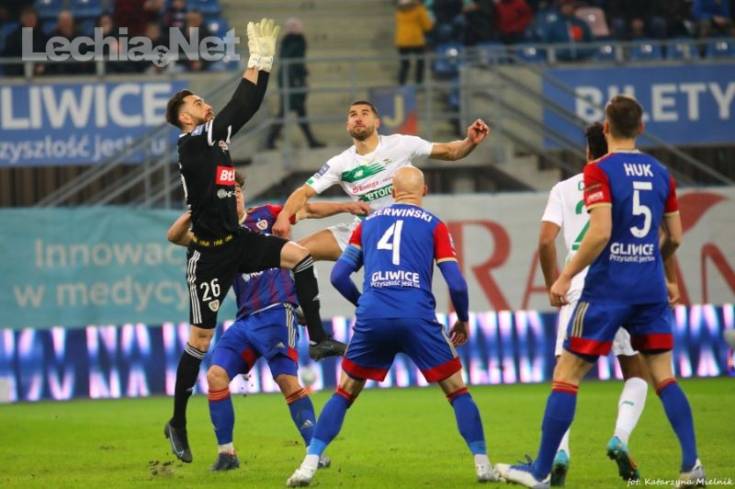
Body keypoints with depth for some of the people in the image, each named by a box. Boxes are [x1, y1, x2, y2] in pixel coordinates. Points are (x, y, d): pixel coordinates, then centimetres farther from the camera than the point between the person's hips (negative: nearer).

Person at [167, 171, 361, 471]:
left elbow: (309, 211, 10)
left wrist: (344, 207, -1)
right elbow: (175, 237, 1)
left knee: (287, 380, -14)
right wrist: (193, 214, -17)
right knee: (216, 375, -10)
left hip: (276, 313, -4)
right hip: (245, 321, 4)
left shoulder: (265, 216, 7)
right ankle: (226, 452, -2)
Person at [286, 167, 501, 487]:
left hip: (372, 317, 2)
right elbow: (456, 283, 3)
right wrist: (463, 320, 20)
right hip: (417, 318, -2)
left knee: (344, 394, 15)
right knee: (457, 391, 12)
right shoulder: (433, 225, 10)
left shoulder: (369, 222, 19)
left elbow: (339, 276, 16)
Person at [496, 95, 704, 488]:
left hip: (607, 289, -5)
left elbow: (600, 233, -19)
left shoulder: (599, 171, -9)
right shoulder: (660, 172, 9)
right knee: (664, 377, 9)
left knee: (566, 375, 3)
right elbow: (674, 237, 14)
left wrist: (565, 277, -11)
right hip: (651, 289, 5)